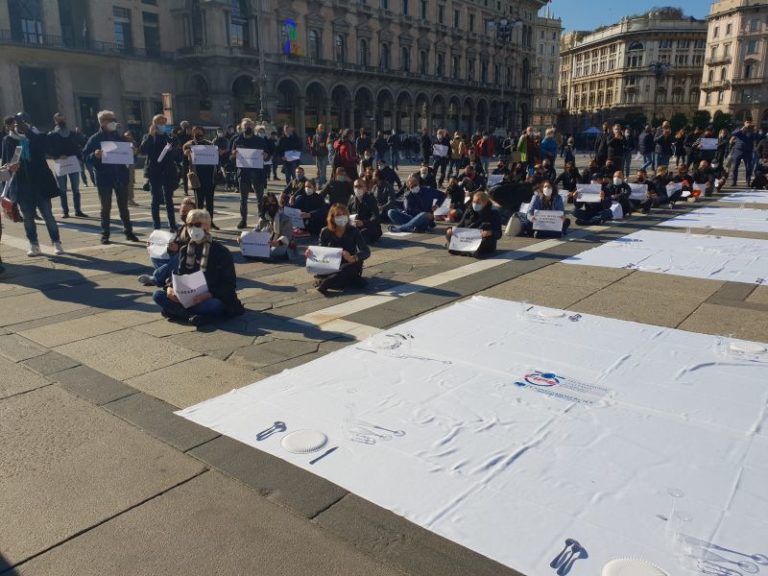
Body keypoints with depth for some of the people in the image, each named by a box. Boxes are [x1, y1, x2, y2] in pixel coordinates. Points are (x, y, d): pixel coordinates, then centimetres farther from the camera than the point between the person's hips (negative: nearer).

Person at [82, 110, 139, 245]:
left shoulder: (119, 137, 10)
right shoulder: (95, 139, -3)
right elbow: (85, 157, -5)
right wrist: (94, 155, -25)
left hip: (120, 176, 3)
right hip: (104, 178, -3)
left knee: (123, 206, 8)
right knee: (106, 207, 3)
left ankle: (129, 231, 15)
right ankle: (105, 234, 10)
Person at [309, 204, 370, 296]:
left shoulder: (353, 231, -10)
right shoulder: (325, 232, -5)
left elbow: (366, 251, -19)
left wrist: (353, 258, -41)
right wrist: (311, 253, -21)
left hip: (350, 265, -1)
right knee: (318, 276, -29)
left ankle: (325, 283, -35)